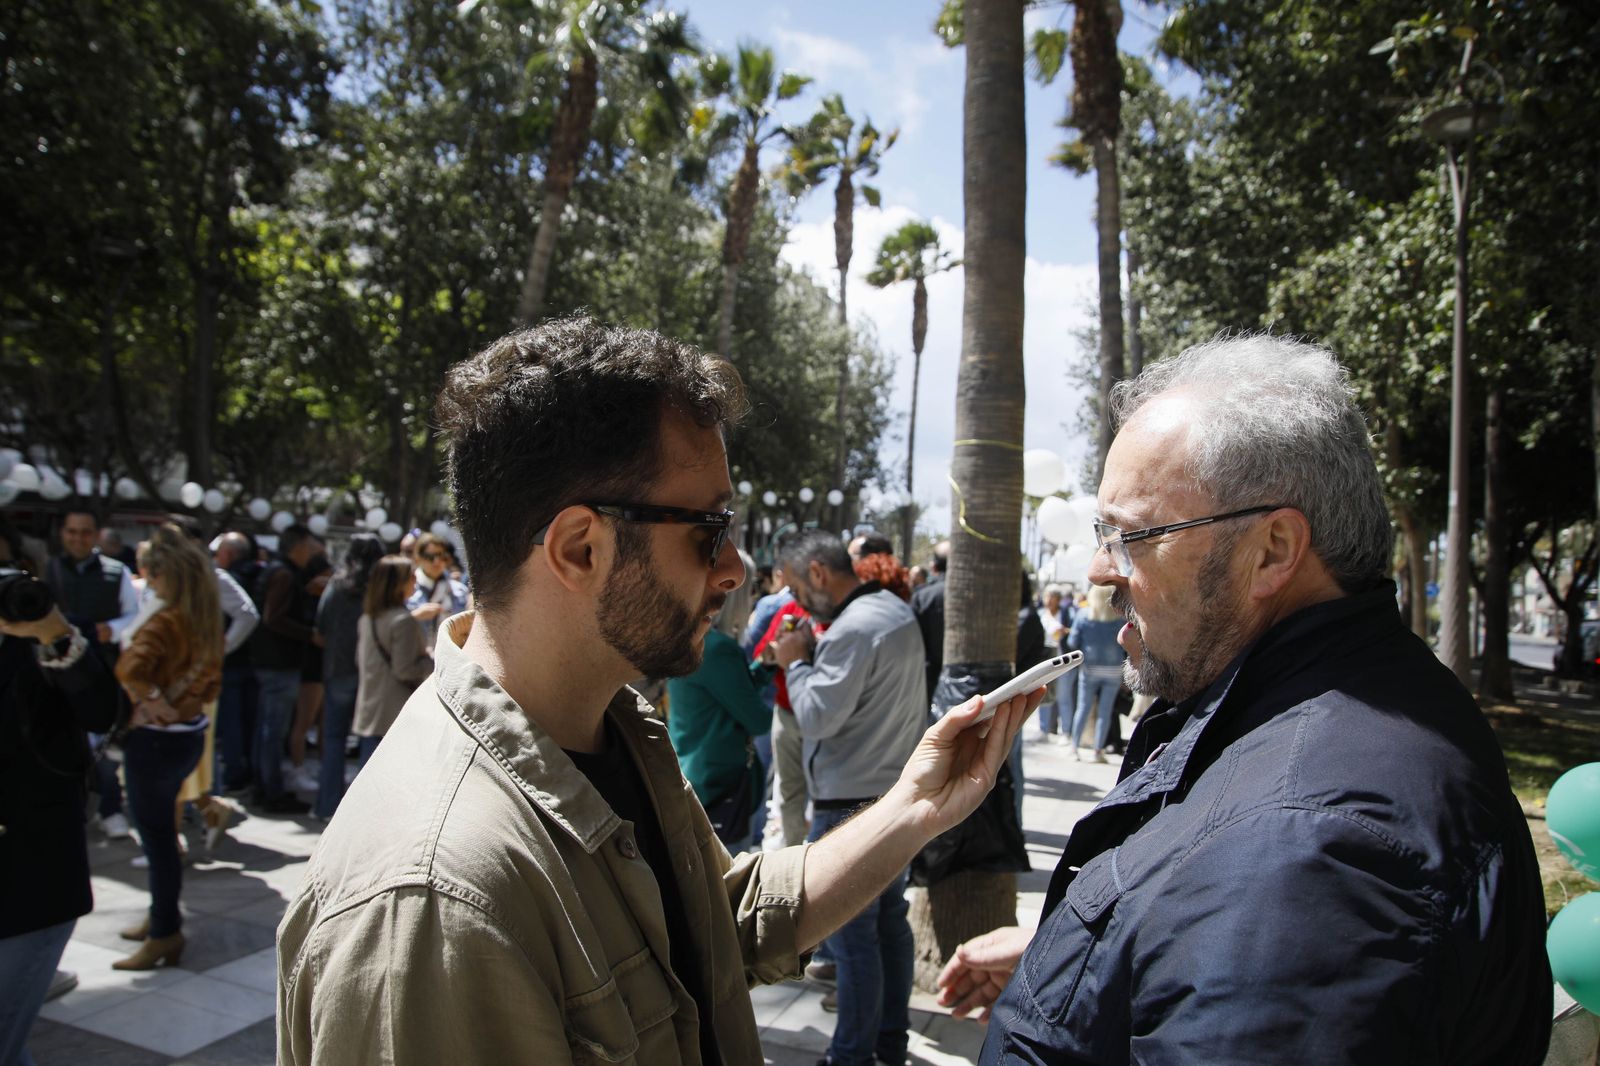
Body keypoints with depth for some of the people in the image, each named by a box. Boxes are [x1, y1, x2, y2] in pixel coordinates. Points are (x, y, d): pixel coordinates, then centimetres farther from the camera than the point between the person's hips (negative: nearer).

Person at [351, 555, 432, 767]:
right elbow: (405, 670, -18)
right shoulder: (404, 620, -16)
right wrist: (433, 659, -4)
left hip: (368, 712, 8)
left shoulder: (366, 618, 9)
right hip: (397, 715, -8)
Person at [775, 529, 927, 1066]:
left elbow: (817, 717, -22)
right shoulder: (899, 613, 9)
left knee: (852, 935, 2)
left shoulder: (853, 628, -22)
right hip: (900, 794, 10)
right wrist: (816, 658, 6)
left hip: (851, 805, -10)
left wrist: (796, 663, -8)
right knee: (891, 920, 17)